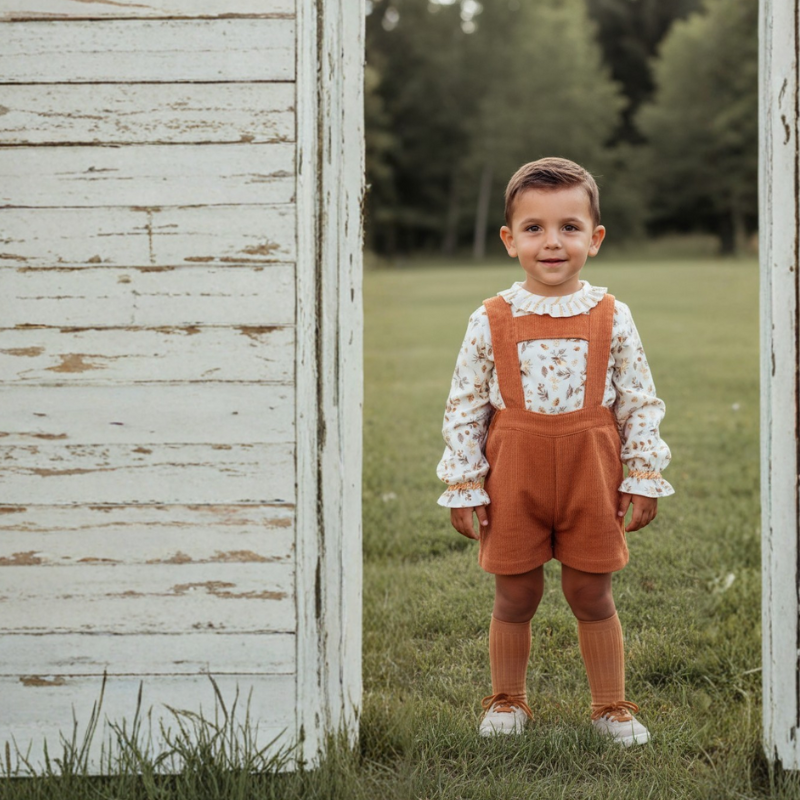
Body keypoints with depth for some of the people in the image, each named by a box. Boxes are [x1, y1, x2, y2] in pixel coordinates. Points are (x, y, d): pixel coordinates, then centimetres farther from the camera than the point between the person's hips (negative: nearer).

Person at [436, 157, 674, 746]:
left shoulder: (612, 318, -2)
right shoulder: (491, 321, -4)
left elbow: (641, 404, 3)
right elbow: (464, 409, 0)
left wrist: (644, 477, 1)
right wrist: (464, 486, -2)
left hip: (590, 477, 0)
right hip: (514, 477, 0)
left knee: (592, 596, 10)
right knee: (515, 598, 10)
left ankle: (611, 704, 26)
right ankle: (508, 699, 30)